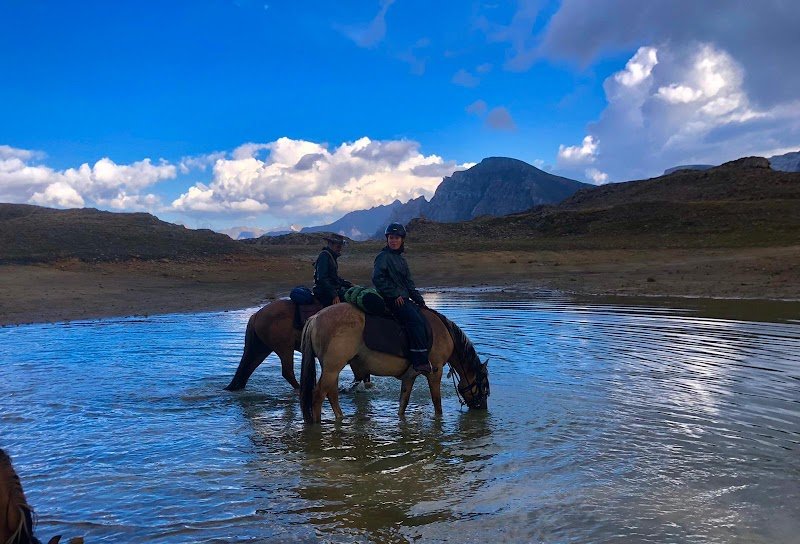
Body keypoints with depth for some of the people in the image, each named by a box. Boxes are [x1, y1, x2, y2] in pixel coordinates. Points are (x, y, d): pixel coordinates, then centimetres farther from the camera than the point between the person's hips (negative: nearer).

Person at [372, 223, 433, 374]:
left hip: (404, 298, 9)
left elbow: (409, 283, 21)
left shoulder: (401, 259, 20)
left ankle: (431, 354, 2)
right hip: (391, 300, -9)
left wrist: (418, 299, 9)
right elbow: (377, 279, -15)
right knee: (415, 320, -25)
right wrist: (395, 295, -16)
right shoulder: (383, 257, -5)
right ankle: (420, 361, -27)